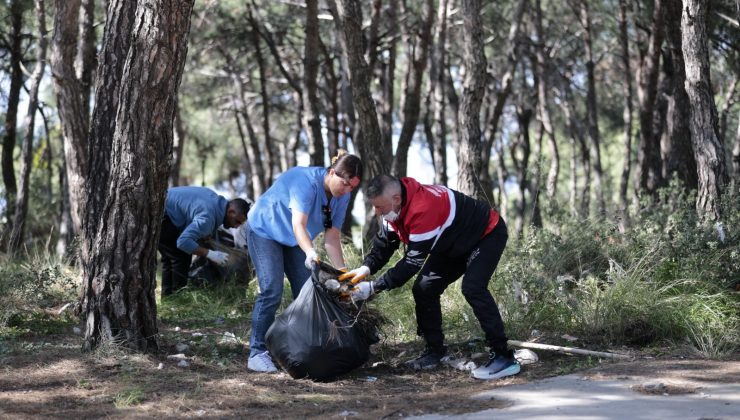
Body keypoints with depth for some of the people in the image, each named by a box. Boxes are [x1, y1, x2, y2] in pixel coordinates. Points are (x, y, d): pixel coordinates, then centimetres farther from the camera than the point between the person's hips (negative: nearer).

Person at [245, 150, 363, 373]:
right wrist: (310, 252, -59)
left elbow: (332, 237, -10)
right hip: (264, 229, -7)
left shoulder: (342, 197, -11)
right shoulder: (307, 181, -33)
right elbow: (298, 224, -42)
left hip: (292, 239, 7)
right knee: (272, 291, -18)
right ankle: (257, 353, -14)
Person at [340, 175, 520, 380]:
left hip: (488, 234, -9)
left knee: (473, 288, -28)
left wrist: (373, 287, -35)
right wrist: (366, 268, -21)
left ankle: (503, 357, -24)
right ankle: (435, 351, 16)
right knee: (424, 289, 3)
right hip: (455, 244, 9)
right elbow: (384, 243, -2)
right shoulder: (393, 205, -11)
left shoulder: (423, 209, -39)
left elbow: (413, 261, -36)